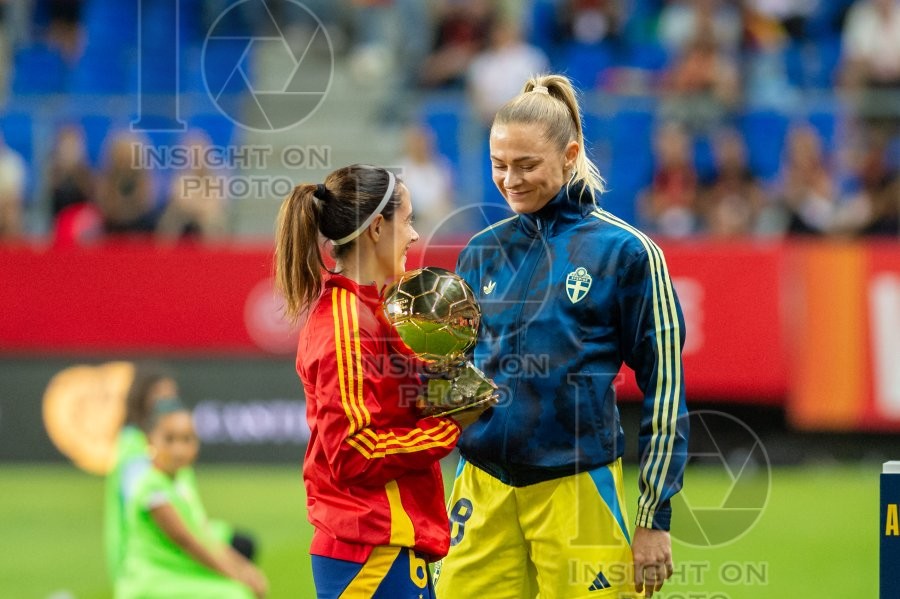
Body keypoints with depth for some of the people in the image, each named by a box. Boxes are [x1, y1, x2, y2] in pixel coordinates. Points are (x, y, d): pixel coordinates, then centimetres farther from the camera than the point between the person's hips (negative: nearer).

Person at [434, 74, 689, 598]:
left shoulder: (625, 252, -3)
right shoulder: (483, 252, 10)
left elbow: (664, 389, -3)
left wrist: (656, 517, -4)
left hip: (578, 490, -4)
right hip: (483, 491, 4)